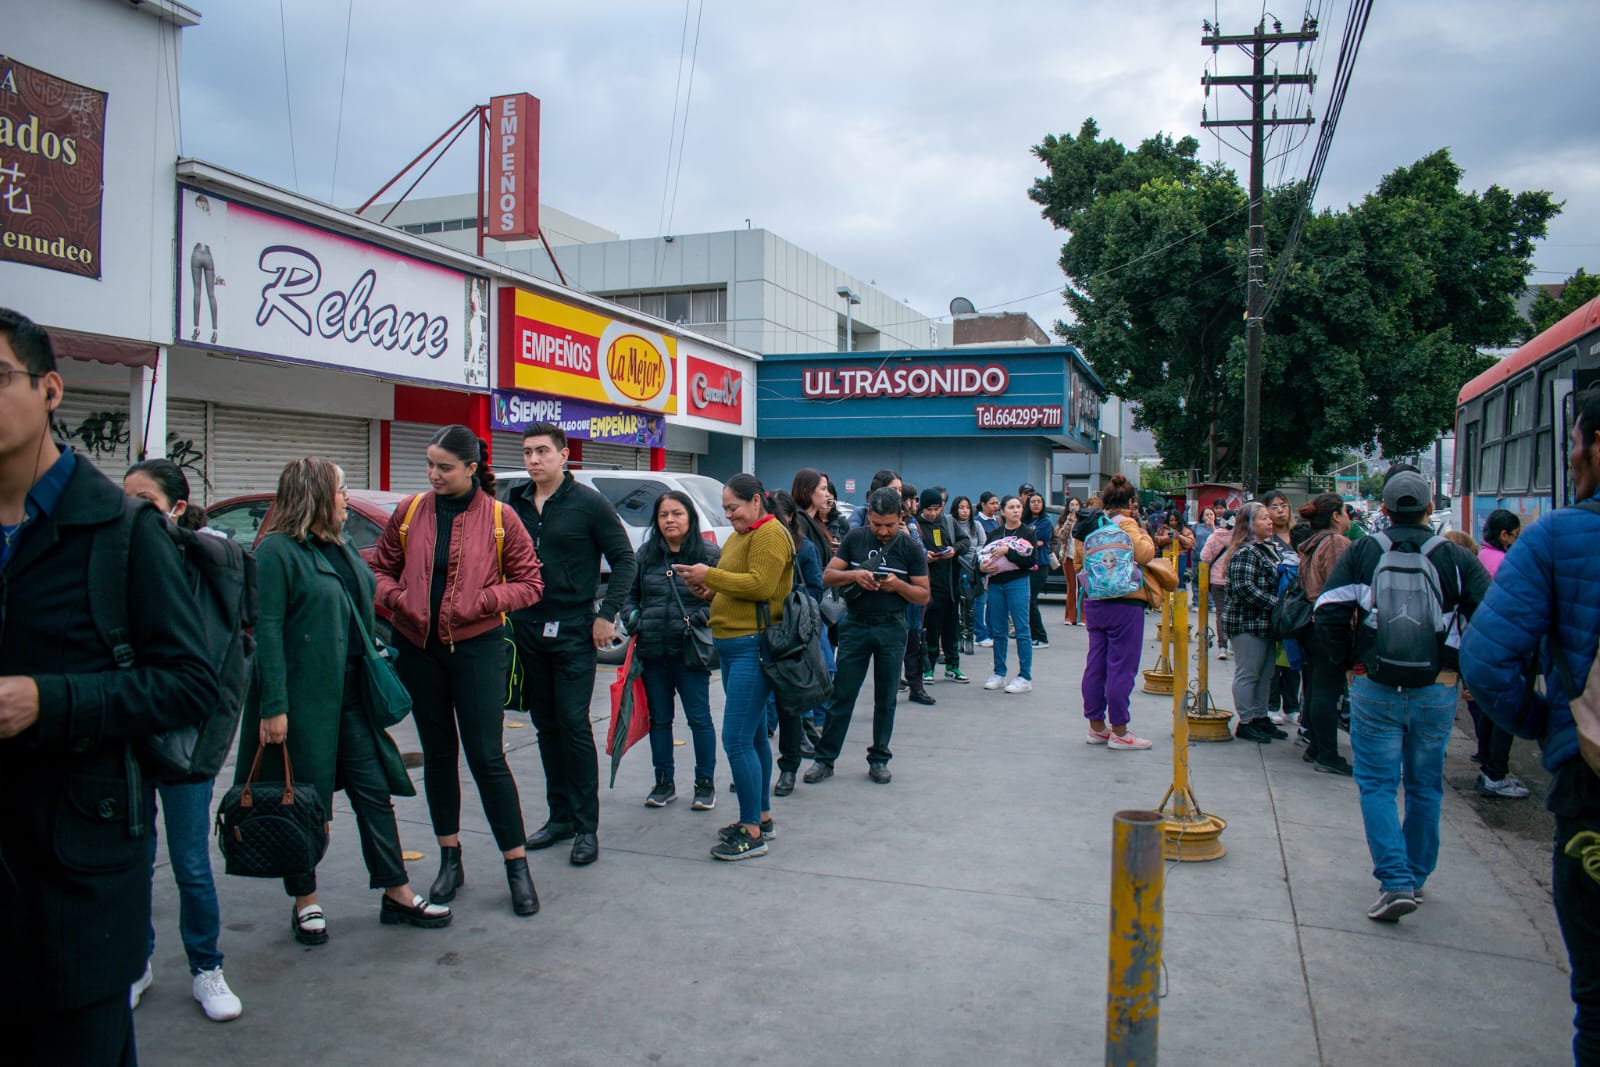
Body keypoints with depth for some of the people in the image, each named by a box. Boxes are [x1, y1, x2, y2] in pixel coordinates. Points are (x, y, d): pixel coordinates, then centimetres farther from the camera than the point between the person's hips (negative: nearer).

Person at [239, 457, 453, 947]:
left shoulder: (340, 547, 14)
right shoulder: (276, 551, -12)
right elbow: (267, 631, -17)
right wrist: (274, 706, -21)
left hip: (350, 693, 7)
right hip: (303, 697, -7)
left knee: (375, 791, 8)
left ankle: (397, 894, 17)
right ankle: (305, 903, 22)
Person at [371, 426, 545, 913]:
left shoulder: (499, 518, -5)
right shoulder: (409, 512, 2)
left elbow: (529, 584, -2)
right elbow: (382, 569, 12)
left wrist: (480, 601, -17)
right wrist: (396, 598, -9)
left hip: (477, 648, -3)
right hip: (417, 648, 3)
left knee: (487, 756, -3)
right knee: (438, 753, 13)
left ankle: (517, 865, 8)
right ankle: (450, 859, 26)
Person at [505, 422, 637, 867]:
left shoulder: (588, 503, -5)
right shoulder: (514, 504, 8)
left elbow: (624, 559, -3)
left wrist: (607, 614, -10)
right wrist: (504, 610, 4)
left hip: (573, 630, -5)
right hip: (526, 629, 5)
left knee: (573, 723, -6)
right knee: (546, 726, 11)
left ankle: (586, 826, 3)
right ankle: (560, 816, 23)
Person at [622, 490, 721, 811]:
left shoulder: (710, 554, -4)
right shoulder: (645, 554, 8)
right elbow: (629, 594, 16)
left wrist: (698, 618, -17)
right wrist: (634, 620, 1)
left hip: (690, 652, -4)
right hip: (652, 652, 4)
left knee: (699, 718, 3)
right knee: (659, 718, 13)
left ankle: (705, 784, 16)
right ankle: (664, 783, 25)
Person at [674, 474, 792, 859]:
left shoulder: (770, 534, -10)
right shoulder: (741, 535, 20)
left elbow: (760, 585, -21)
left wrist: (710, 575, -15)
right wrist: (707, 587, 4)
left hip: (753, 648, -10)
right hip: (733, 646, 11)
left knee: (737, 739, -11)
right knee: (753, 735, 16)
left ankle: (752, 832, -4)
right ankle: (761, 817, 26)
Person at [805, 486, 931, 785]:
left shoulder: (911, 549, -1)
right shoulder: (854, 540, 1)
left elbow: (924, 595, 1)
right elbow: (827, 576, 0)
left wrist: (898, 585, -18)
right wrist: (854, 575, -19)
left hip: (892, 629, 0)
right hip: (855, 625, 0)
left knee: (886, 698, 8)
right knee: (841, 695, 0)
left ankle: (879, 759, 21)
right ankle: (825, 759, 8)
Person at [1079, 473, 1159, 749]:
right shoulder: (1126, 523, -11)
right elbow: (1145, 554, -19)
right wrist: (1143, 532, -3)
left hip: (1094, 602, 7)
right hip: (1125, 603, -7)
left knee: (1096, 664, 11)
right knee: (1122, 667, -2)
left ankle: (1096, 726, 19)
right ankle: (1119, 732, 2)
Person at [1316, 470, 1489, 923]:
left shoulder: (1361, 553, -2)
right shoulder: (1457, 558, 0)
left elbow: (1329, 612, -9)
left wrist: (1350, 661, 5)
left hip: (1375, 688, -2)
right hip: (1437, 691, 2)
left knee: (1377, 784, 4)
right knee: (1425, 787, 16)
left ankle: (1396, 881, -8)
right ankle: (1416, 876, 28)